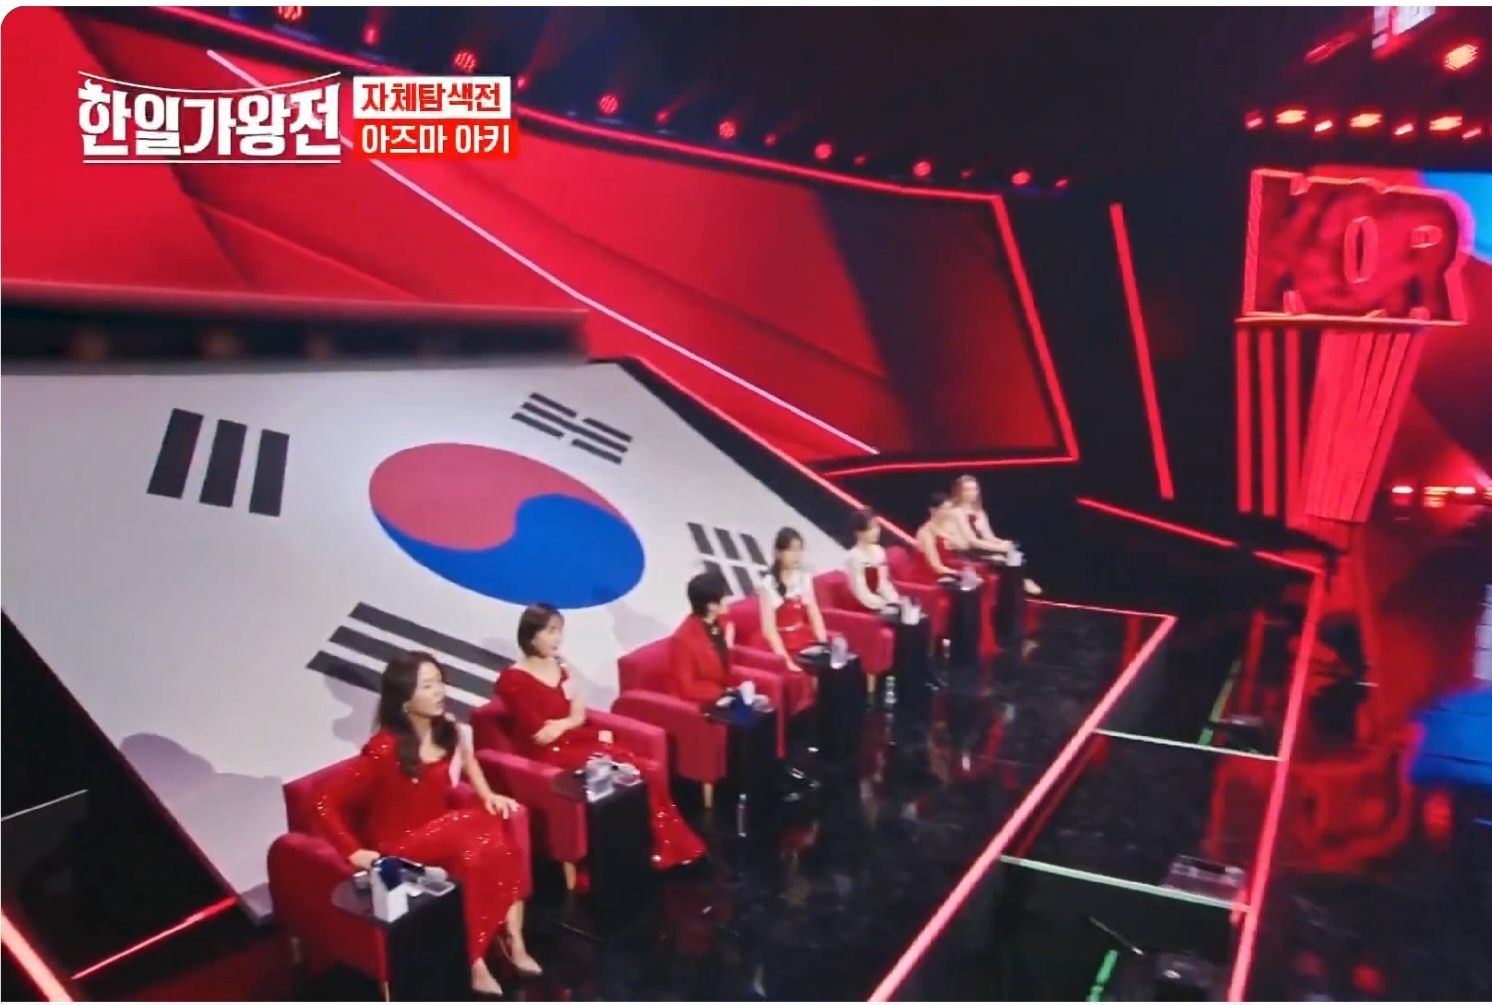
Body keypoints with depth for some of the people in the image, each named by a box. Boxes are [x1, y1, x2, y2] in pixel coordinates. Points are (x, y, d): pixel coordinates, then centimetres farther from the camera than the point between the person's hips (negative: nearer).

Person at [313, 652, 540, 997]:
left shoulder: (446, 730, -2)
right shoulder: (384, 750, -21)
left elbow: (466, 757, 22)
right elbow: (326, 805, -17)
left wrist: (488, 795, 8)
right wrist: (354, 852, -24)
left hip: (441, 836, 6)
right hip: (401, 847, -6)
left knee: (501, 843, -22)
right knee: (480, 836, -29)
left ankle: (513, 942, -15)